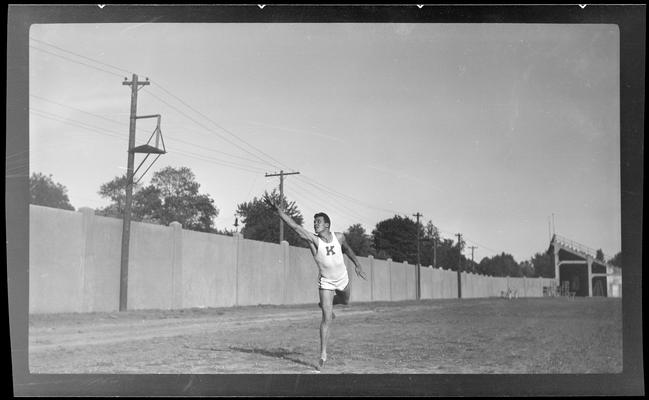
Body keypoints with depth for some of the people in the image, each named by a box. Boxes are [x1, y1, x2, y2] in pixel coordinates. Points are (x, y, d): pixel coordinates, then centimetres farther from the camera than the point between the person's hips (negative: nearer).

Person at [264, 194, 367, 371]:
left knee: (345, 301, 30)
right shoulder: (313, 240, -22)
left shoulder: (339, 237, -12)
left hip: (342, 279, 4)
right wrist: (276, 208, -43)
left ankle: (325, 304, 59)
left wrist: (357, 265, 18)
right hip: (326, 282, -4)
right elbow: (294, 225, -33)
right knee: (327, 318, -11)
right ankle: (323, 355, -3)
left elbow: (347, 249, 11)